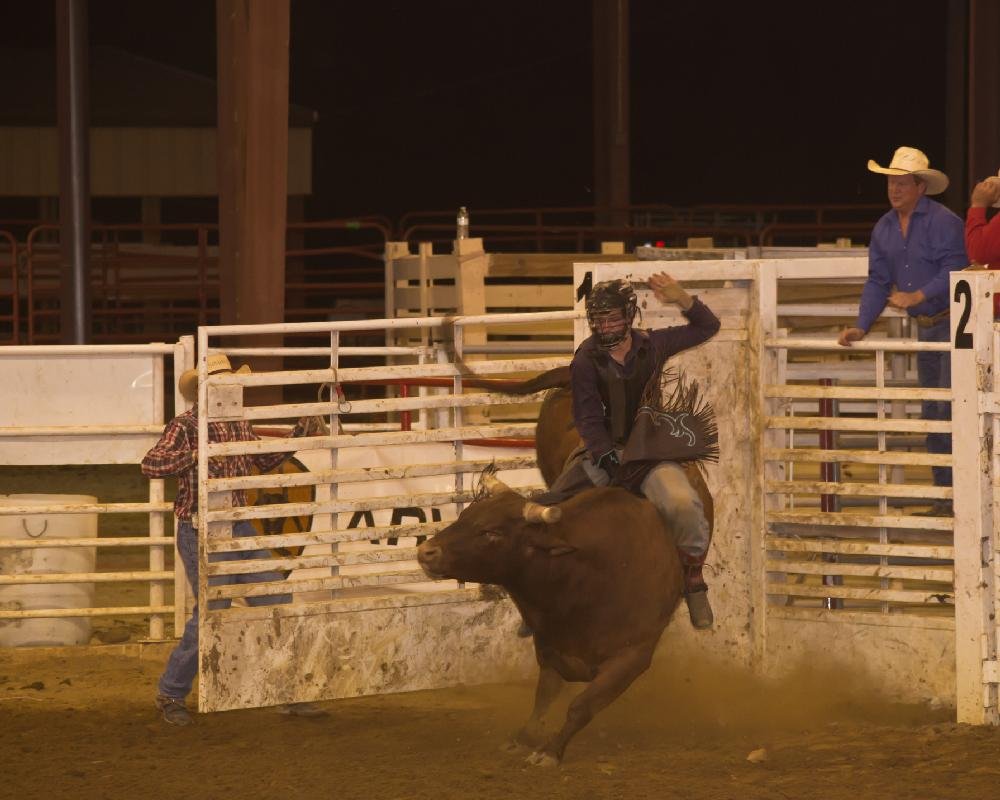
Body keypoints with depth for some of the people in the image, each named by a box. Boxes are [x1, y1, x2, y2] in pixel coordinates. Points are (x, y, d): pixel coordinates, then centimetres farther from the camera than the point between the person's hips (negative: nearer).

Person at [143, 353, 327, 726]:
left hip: (240, 529, 7)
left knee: (278, 605, 5)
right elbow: (150, 464, -25)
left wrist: (299, 434, 17)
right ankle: (171, 695, 10)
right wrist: (197, 455, -33)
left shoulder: (239, 424, 10)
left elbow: (264, 461, 27)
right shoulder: (185, 426, -12)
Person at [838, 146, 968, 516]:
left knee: (950, 407, -14)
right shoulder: (884, 229, 9)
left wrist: (918, 296, -32)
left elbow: (953, 273, -22)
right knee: (931, 413, 11)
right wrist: (861, 326, -2)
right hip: (926, 329, 8)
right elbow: (877, 281, 8)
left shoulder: (944, 223, -14)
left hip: (954, 323, -8)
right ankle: (943, 496, 17)